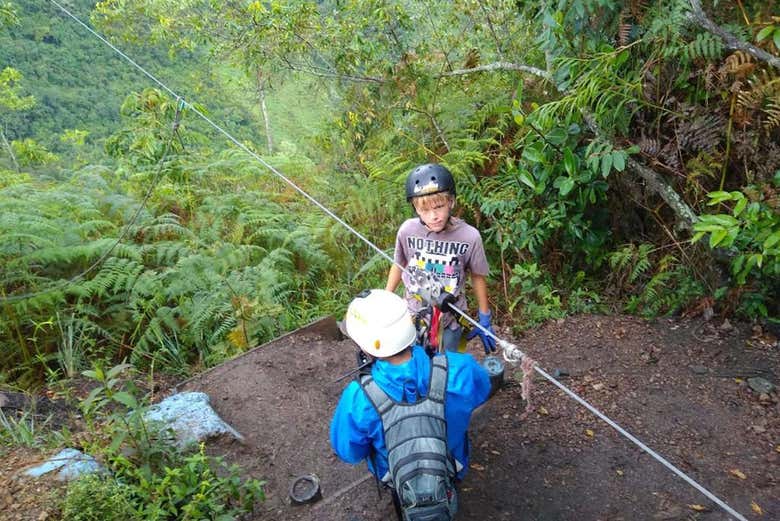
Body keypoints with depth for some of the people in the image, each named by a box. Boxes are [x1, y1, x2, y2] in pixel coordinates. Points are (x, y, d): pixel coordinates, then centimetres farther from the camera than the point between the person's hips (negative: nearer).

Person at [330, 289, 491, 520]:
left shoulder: (358, 398, -36)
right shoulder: (458, 371, -34)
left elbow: (348, 452, -17)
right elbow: (482, 391, -8)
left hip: (394, 477, 0)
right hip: (453, 469, 1)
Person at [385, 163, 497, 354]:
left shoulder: (469, 236, -21)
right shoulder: (407, 230, -18)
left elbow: (477, 277, -5)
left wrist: (485, 320, 3)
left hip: (450, 321, -1)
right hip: (413, 316, 1)